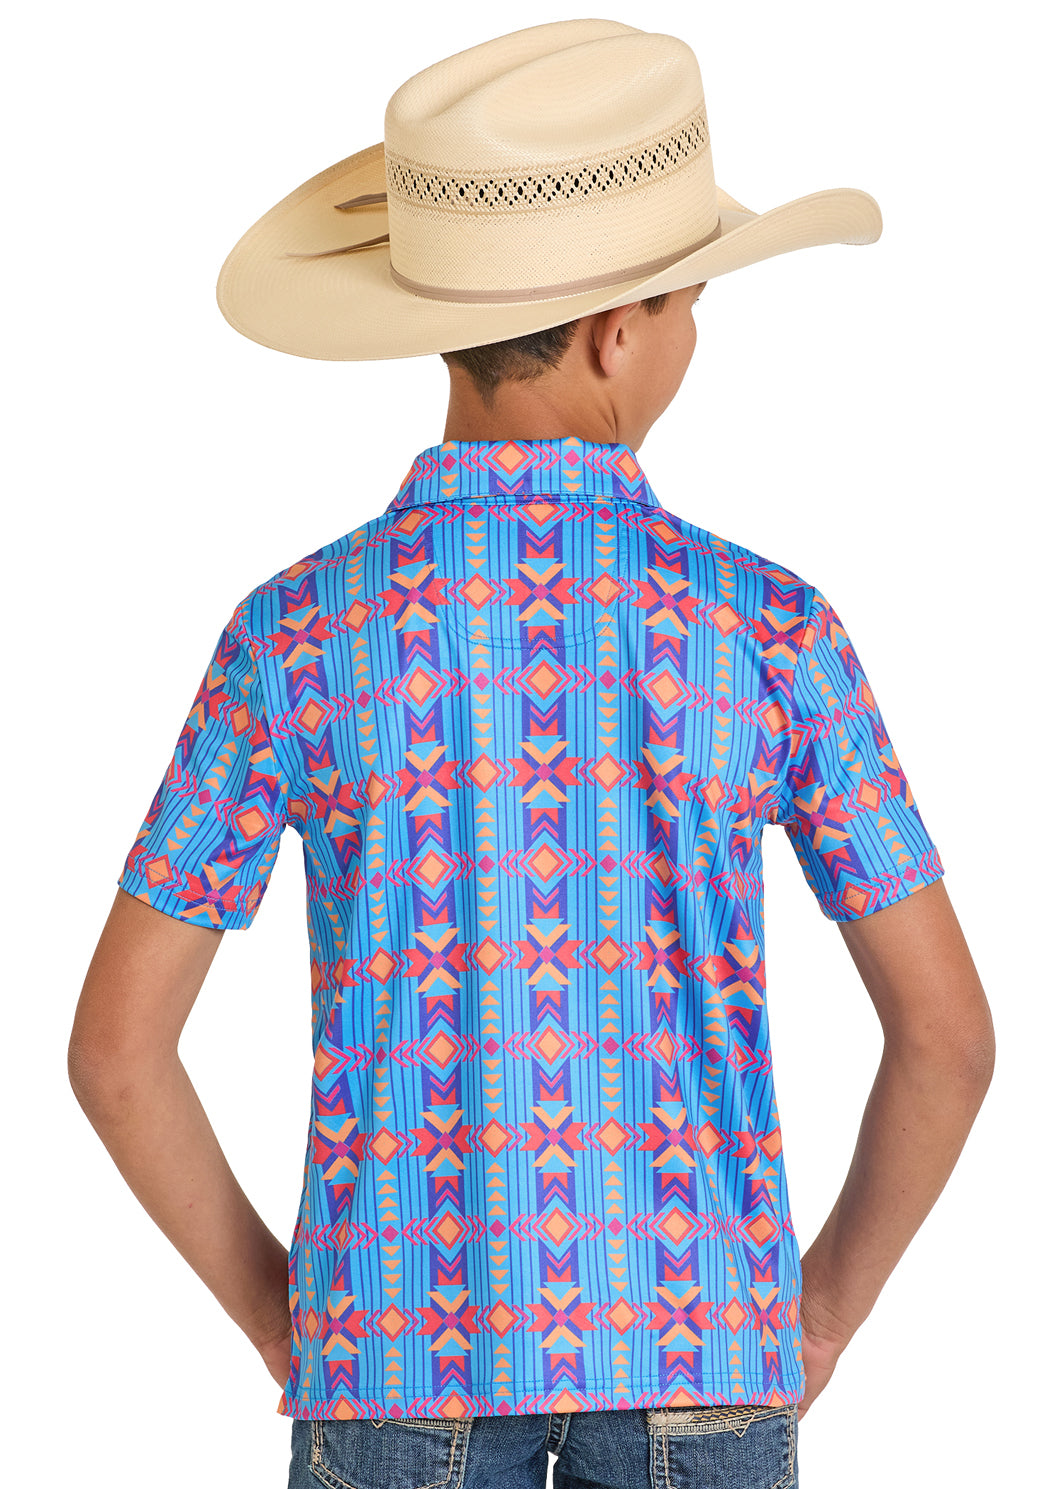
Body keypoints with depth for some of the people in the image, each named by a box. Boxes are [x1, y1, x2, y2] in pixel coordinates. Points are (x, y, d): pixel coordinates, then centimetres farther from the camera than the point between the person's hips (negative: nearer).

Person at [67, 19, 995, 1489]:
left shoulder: (297, 633, -5)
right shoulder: (770, 626, -6)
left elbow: (117, 1044, -4)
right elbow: (948, 1030, -4)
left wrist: (275, 1315, 9)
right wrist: (826, 1310, 10)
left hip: (405, 1350, 0)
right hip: (696, 1350, 0)